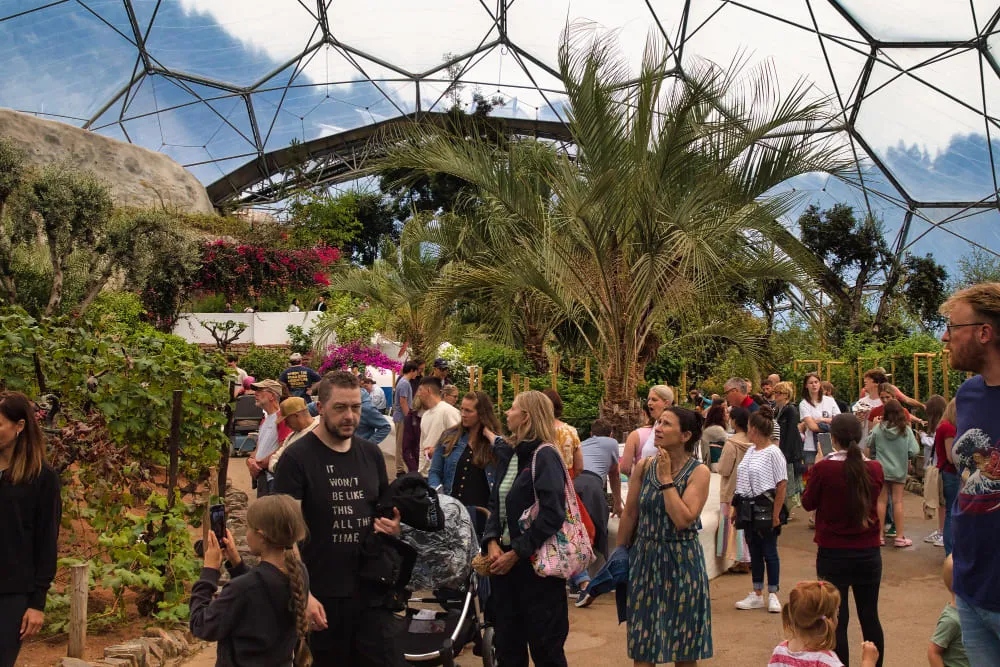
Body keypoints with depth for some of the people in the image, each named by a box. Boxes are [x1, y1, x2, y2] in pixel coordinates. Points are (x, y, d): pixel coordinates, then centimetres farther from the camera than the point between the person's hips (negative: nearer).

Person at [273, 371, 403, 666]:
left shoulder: (371, 453, 7)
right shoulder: (296, 458, -9)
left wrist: (393, 526, -4)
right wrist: (302, 593, -17)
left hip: (372, 592, 4)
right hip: (323, 597, -4)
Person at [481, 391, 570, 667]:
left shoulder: (545, 456, -14)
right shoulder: (511, 455, 11)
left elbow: (552, 515, -22)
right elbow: (495, 504, 11)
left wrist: (516, 553, -18)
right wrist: (492, 542, -6)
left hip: (536, 563, -8)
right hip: (504, 560, 8)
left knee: (544, 644, 5)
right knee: (507, 642, 16)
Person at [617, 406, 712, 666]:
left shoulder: (699, 472, -10)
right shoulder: (644, 466, 0)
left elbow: (683, 520, -22)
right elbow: (629, 515, 5)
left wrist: (665, 478, -17)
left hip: (681, 562, -3)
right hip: (644, 558, 3)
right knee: (642, 645, 8)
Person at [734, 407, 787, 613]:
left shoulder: (773, 453, -12)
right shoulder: (750, 451, 11)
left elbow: (782, 485, -14)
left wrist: (776, 514, -17)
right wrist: (738, 507, 10)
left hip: (765, 507, -8)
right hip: (749, 508, 8)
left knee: (769, 552, 2)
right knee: (754, 552, 13)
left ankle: (773, 595, 14)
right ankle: (757, 595, 22)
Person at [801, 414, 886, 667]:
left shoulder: (824, 468, -16)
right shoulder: (875, 469, -5)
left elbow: (808, 503, -1)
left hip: (833, 553, -3)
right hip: (869, 553, 3)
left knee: (837, 619, 5)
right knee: (870, 616, 16)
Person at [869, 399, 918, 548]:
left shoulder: (878, 428, -9)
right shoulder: (906, 430, -10)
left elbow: (869, 445, 1)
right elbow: (914, 451, -13)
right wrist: (906, 455, 8)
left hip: (881, 469, 1)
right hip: (898, 470, -1)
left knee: (881, 501, 8)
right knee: (897, 502, 6)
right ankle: (900, 537, 10)